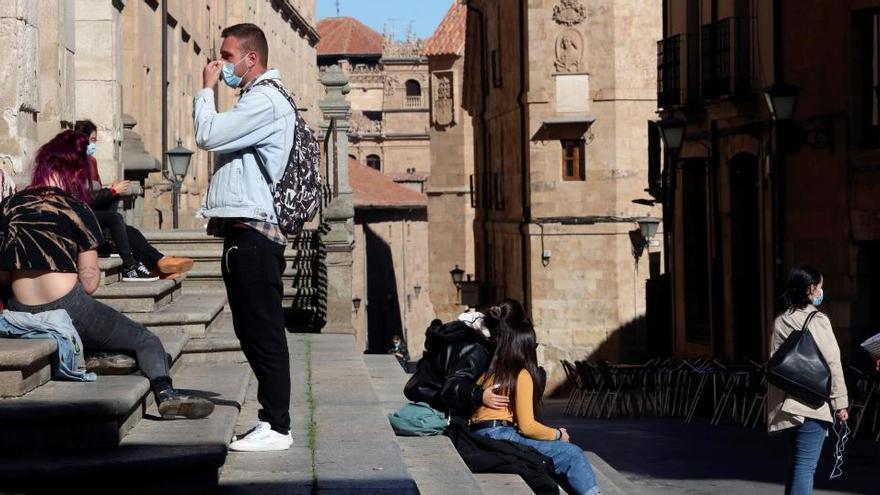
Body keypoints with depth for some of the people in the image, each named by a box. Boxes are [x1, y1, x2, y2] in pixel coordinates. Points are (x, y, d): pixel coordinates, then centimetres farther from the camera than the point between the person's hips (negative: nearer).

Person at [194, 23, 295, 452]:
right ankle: (271, 418, 18)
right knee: (253, 332, 12)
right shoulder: (255, 101, 22)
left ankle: (276, 428, -4)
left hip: (253, 234, -11)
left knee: (263, 332, -8)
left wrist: (206, 89, -6)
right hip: (243, 232, 11)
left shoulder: (265, 102, -11)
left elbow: (208, 135, -18)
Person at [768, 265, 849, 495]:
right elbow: (831, 363, -11)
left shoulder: (780, 321, 10)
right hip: (813, 404, -7)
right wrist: (840, 403, -6)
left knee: (798, 462, 18)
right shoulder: (817, 320, -10)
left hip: (786, 404, 7)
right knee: (805, 465, -8)